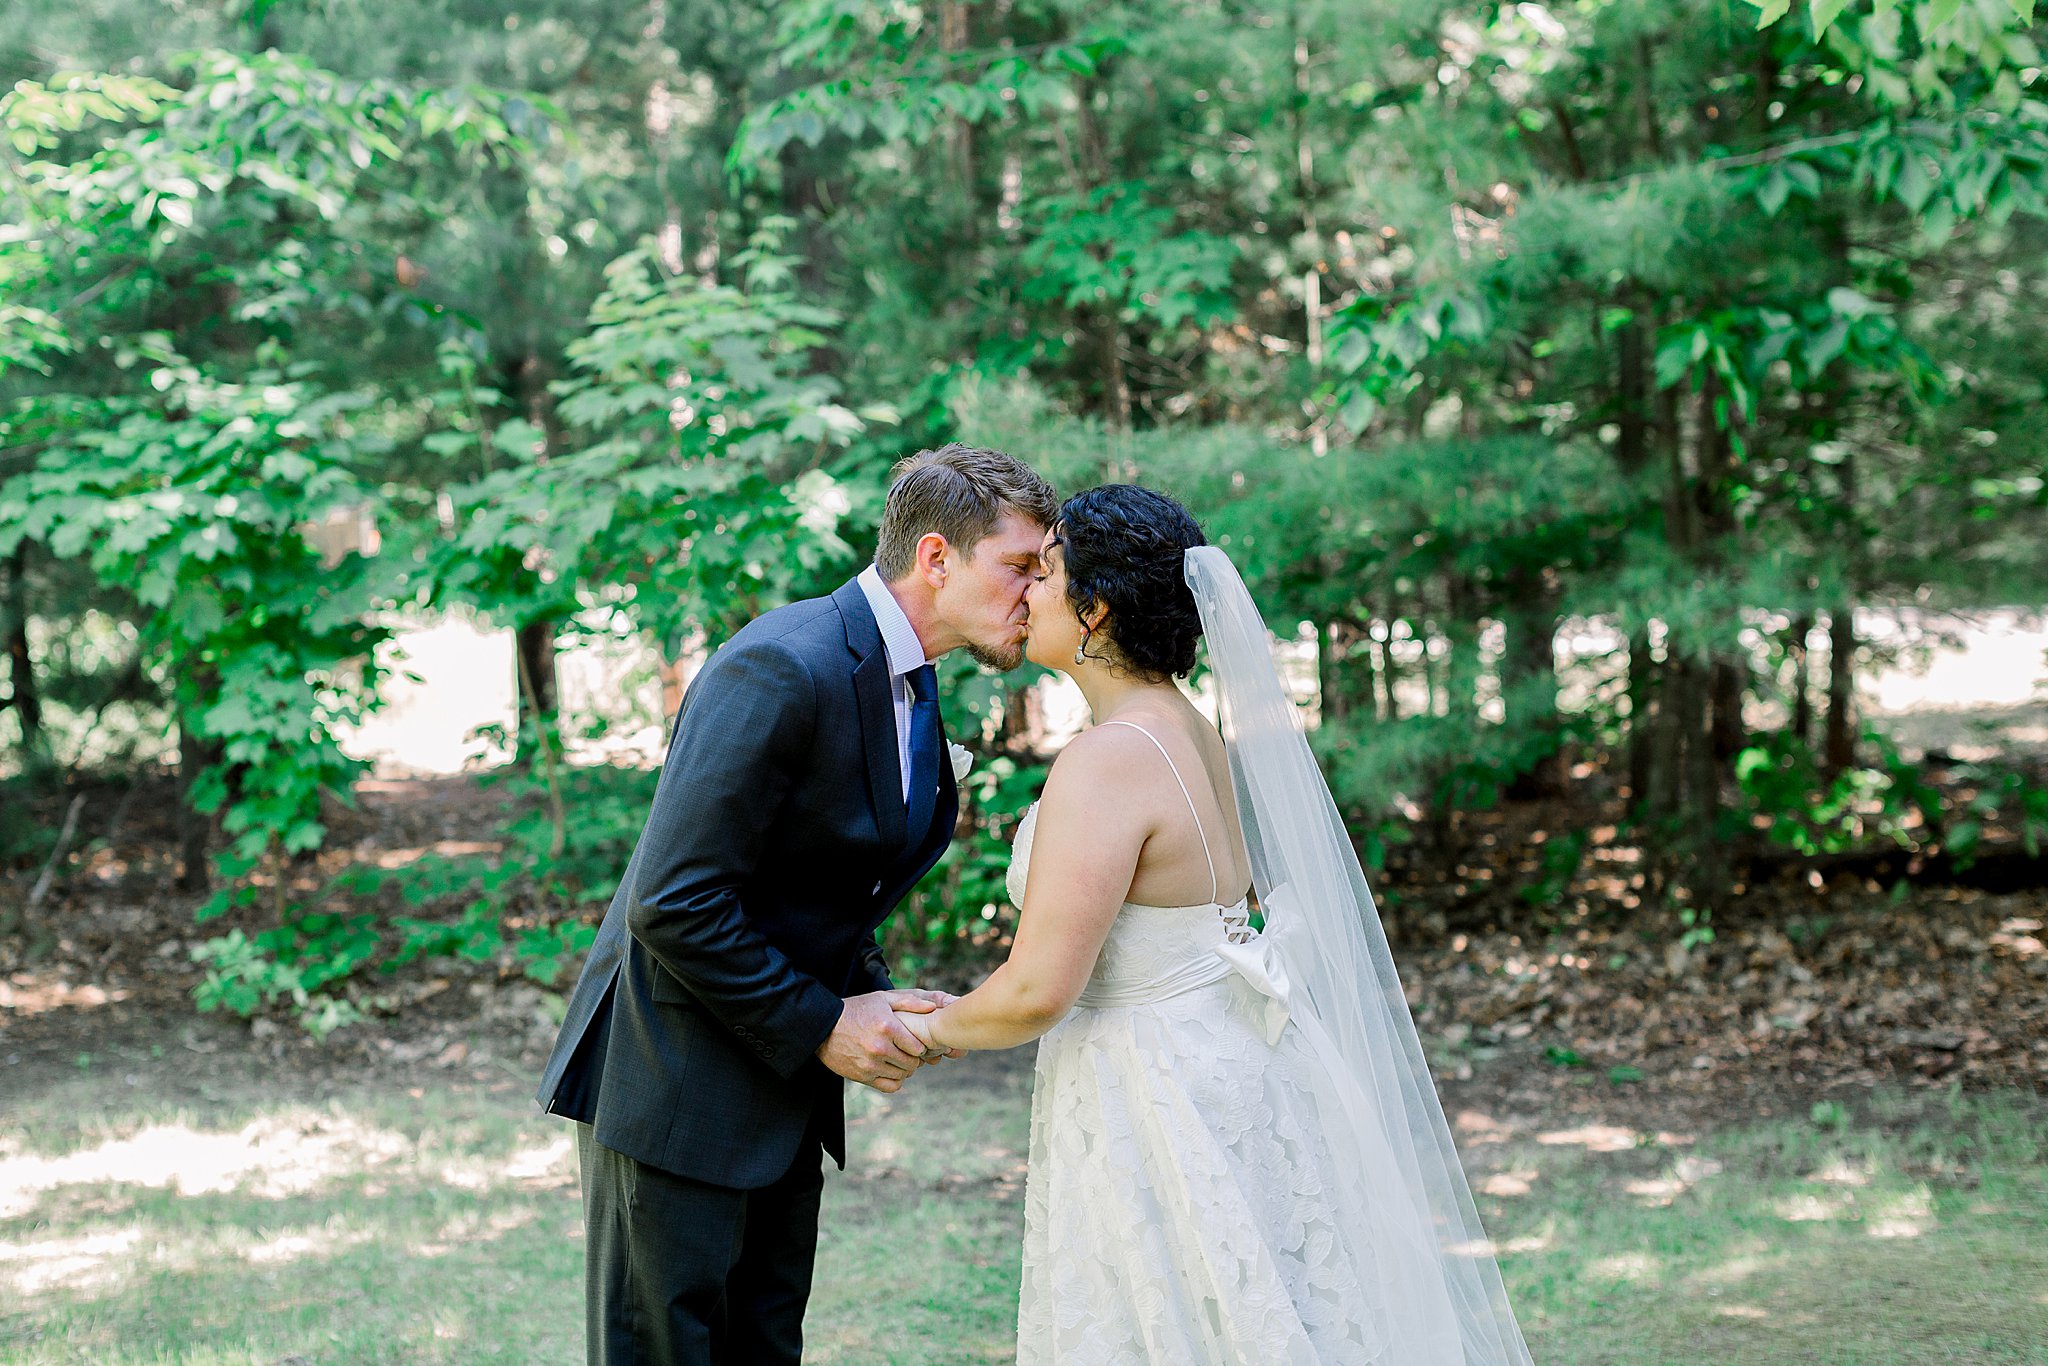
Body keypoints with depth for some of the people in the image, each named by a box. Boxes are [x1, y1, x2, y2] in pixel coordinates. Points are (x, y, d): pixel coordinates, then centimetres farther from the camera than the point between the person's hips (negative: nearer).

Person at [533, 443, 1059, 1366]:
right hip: (676, 1086, -9)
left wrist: (872, 1000, 0)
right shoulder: (785, 668, -22)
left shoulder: (904, 682, 8)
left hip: (783, 1090, 9)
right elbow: (672, 902, -25)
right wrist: (821, 1025, -18)